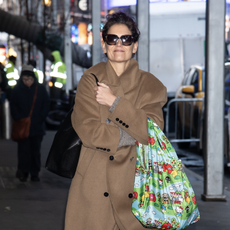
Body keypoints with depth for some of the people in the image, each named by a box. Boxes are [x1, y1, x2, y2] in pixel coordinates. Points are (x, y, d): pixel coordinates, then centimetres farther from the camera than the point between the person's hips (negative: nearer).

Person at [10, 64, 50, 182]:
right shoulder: (16, 90, 2)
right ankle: (23, 172, 3)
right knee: (23, 149, -3)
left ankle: (34, 173, 11)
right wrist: (19, 120, -7)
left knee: (36, 150, 5)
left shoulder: (40, 89, 2)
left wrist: (40, 119, -5)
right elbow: (13, 108, 4)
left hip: (37, 127, 1)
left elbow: (46, 105, 6)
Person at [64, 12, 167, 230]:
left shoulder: (150, 85, 5)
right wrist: (133, 137, -8)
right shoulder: (91, 79, 2)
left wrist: (115, 102, -13)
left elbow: (152, 132, -10)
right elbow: (88, 130, -9)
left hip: (135, 180, 1)